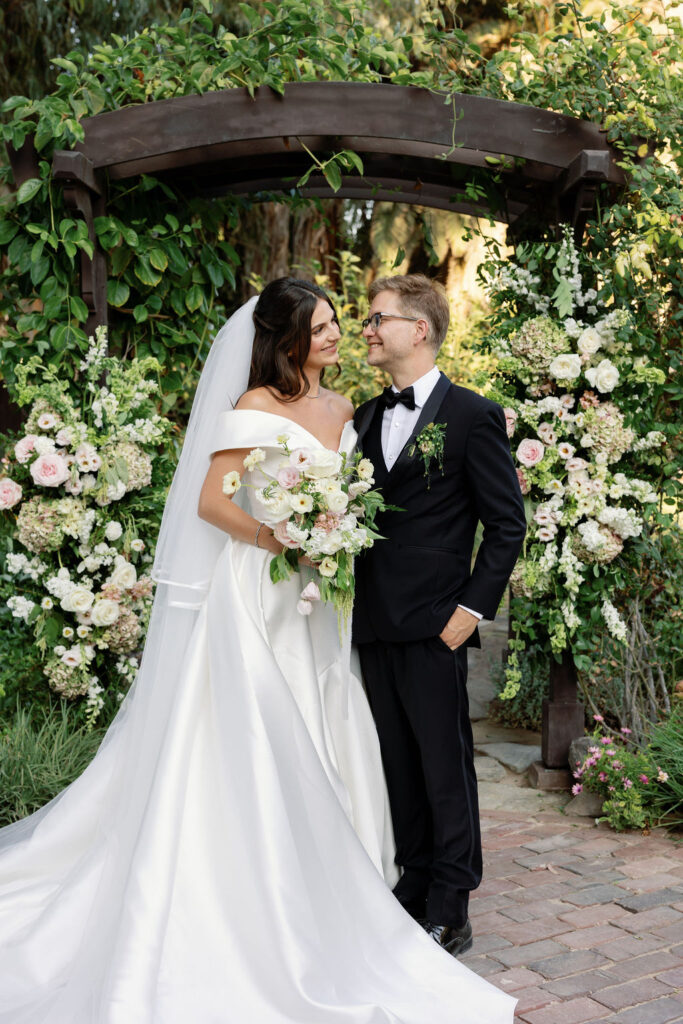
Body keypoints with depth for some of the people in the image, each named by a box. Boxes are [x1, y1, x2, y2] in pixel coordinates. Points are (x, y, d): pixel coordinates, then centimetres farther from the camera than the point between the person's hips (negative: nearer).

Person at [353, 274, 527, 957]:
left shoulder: (472, 415, -5)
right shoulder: (365, 419, 13)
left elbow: (507, 523, -6)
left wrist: (473, 607, -11)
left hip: (434, 625, -6)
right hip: (374, 623, 6)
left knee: (444, 768, 3)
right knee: (399, 766, 14)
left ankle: (450, 912, 16)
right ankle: (414, 885, 28)